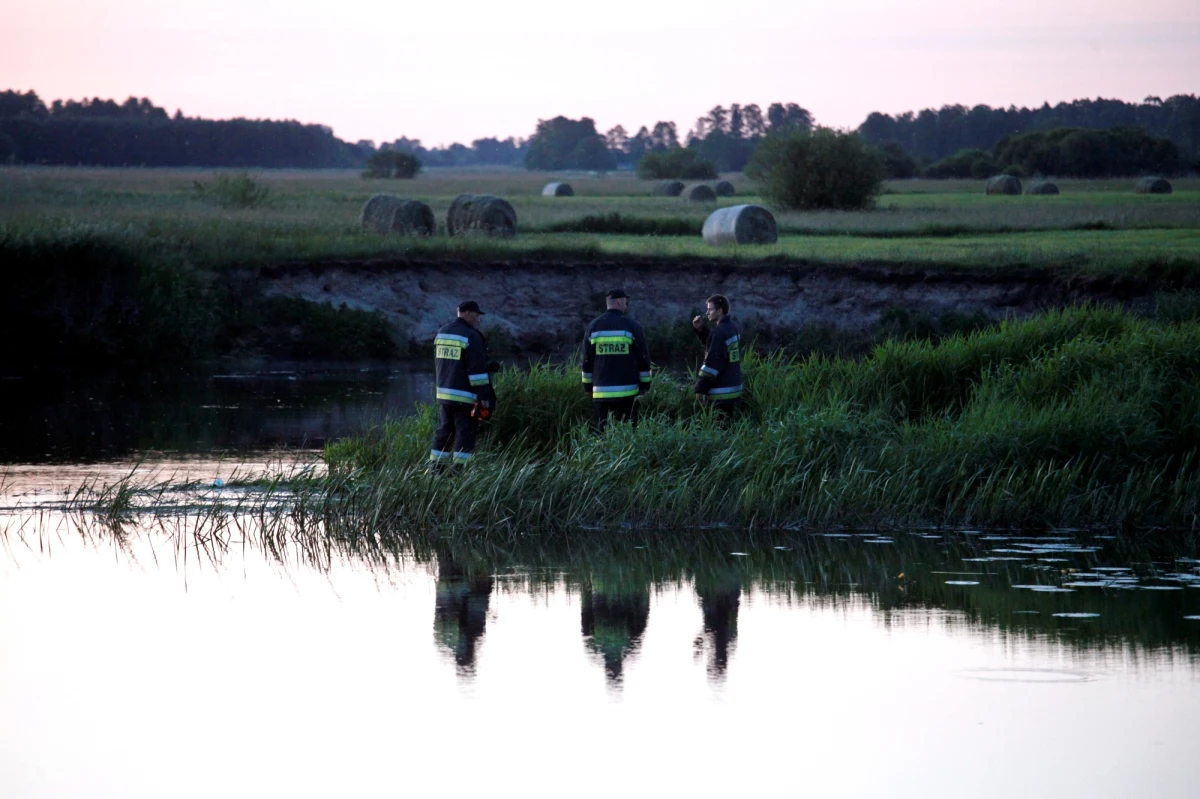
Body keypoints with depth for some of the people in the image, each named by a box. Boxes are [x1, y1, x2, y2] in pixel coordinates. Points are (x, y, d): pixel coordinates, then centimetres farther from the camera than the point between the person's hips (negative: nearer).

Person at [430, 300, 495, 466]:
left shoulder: (442, 333, 10)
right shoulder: (471, 337, -14)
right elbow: (477, 370, -17)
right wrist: (484, 396, -14)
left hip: (443, 393, 7)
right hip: (465, 396, -7)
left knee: (444, 432, 13)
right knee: (464, 434, -4)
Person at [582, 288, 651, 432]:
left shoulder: (593, 327, 5)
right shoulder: (632, 327, -2)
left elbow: (587, 360, 8)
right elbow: (643, 358, 1)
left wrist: (588, 385, 16)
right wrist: (645, 384, 9)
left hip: (601, 392, 2)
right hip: (627, 392, -2)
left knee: (599, 432, 2)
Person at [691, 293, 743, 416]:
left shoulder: (720, 332, -19)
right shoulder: (732, 327, 10)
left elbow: (712, 363, -21)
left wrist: (700, 388, -15)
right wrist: (700, 330, 10)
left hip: (721, 393, -10)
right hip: (734, 388, 10)